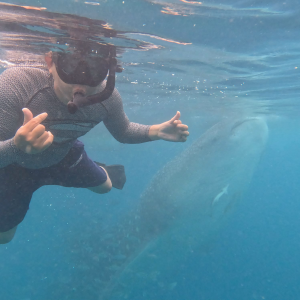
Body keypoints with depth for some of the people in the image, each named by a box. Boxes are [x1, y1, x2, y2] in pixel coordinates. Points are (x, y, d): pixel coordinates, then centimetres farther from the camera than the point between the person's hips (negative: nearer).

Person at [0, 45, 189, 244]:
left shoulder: (107, 97, -29)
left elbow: (122, 132, -9)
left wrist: (157, 131, -27)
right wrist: (16, 146, -61)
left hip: (62, 156, 2)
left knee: (104, 186, 19)